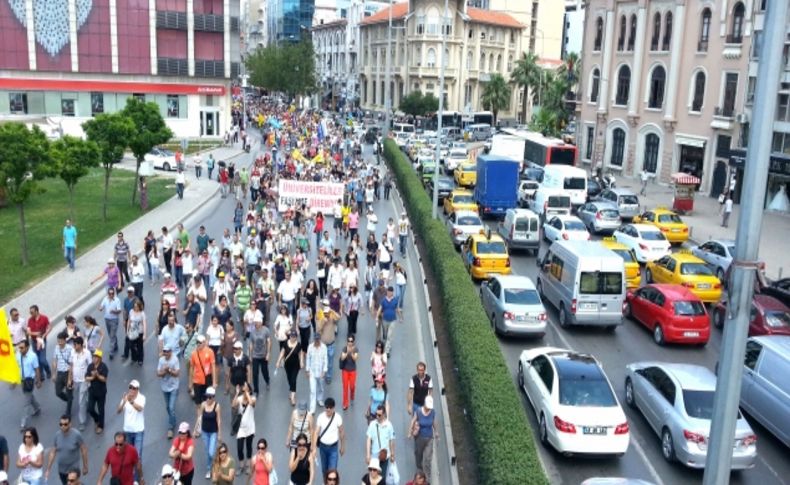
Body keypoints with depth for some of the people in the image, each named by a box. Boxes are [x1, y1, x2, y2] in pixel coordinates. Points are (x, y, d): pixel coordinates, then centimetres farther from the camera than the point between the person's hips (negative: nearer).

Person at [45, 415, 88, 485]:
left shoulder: (76, 435, -19)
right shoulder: (57, 435, -7)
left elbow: (84, 450, -9)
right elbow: (52, 452, 0)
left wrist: (85, 467, -4)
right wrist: (48, 469, 0)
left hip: (73, 470, -5)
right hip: (61, 470, 5)